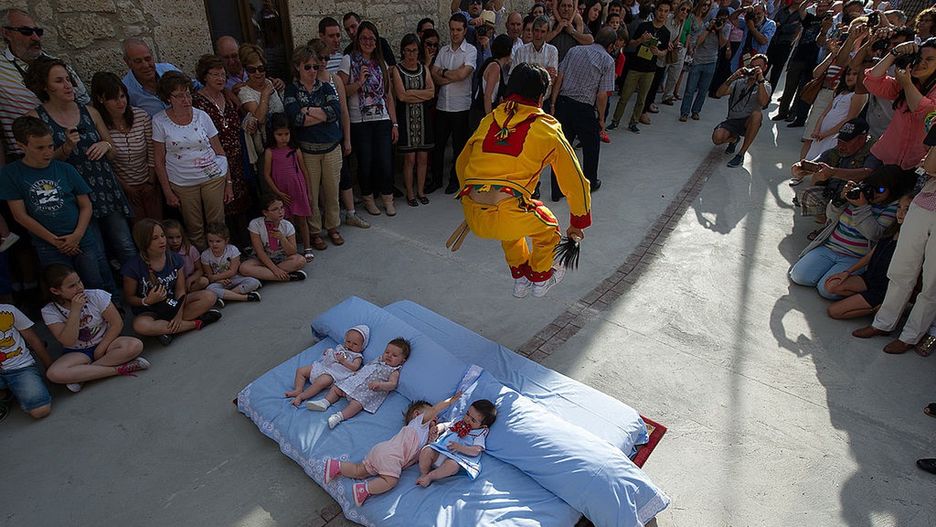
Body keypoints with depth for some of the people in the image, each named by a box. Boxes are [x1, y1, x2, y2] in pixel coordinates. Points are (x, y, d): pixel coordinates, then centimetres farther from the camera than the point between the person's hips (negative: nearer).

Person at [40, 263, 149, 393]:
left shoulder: (96, 295, -11)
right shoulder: (49, 311, -10)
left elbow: (117, 323, -8)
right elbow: (68, 342, -21)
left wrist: (101, 348, -12)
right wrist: (75, 310, -27)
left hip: (104, 344, 0)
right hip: (77, 352, 0)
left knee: (135, 345, -31)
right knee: (54, 374, -32)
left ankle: (81, 374, -22)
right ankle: (118, 369, -27)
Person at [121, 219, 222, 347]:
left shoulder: (174, 258, -6)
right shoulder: (133, 268, -16)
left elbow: (180, 289, -8)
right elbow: (129, 298, -5)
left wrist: (179, 314, -23)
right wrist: (147, 301, -28)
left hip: (173, 304, 3)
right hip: (149, 311, -3)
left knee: (209, 297, -18)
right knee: (140, 326, -39)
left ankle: (166, 328, -22)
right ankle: (195, 323, -23)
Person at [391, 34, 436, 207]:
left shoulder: (424, 68, 9)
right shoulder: (397, 70, -2)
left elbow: (432, 93, -4)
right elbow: (401, 95, -14)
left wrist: (410, 92, -12)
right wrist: (422, 94, -8)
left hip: (424, 116, 3)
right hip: (406, 117, -3)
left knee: (423, 157, 6)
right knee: (409, 158, 0)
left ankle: (420, 191, 20)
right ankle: (410, 193, 13)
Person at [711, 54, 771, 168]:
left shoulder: (765, 85, 2)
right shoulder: (739, 81, 8)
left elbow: (763, 102, -21)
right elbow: (719, 93, -7)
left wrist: (760, 80, -25)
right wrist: (732, 78, -21)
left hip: (749, 123, -1)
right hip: (732, 120, 2)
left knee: (757, 113, -38)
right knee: (717, 138, -30)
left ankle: (741, 154, -28)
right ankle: (734, 138, 14)